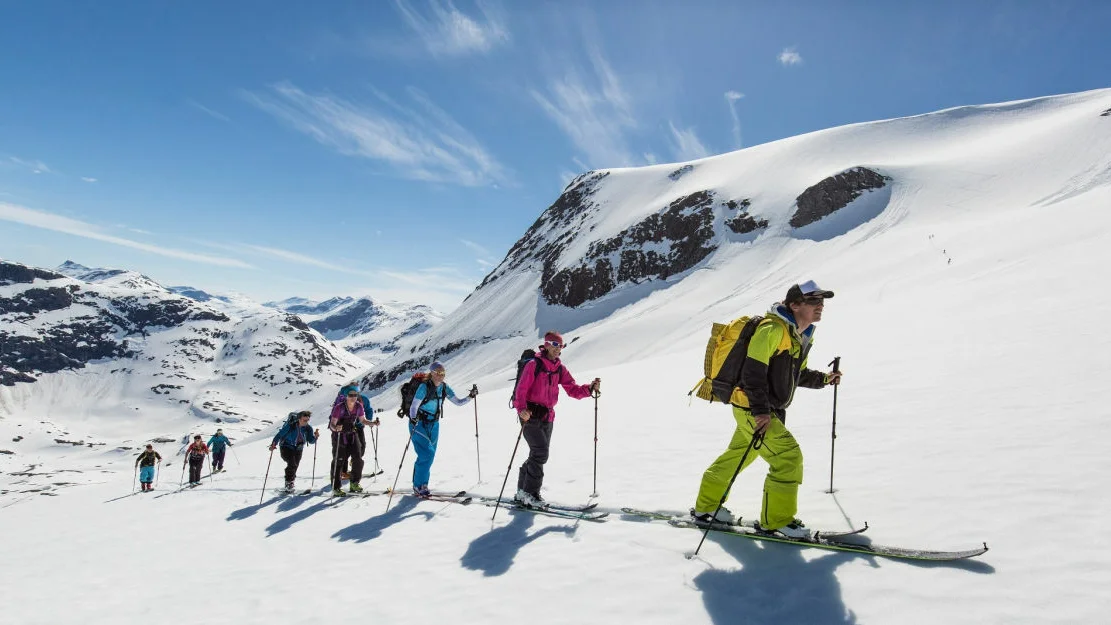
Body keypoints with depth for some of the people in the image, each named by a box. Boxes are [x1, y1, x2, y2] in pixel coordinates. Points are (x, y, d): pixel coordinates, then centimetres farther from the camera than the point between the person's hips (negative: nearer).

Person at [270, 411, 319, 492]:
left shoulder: (308, 428, -10)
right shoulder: (290, 426, -22)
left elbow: (311, 441, -7)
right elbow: (279, 434, -18)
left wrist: (315, 437, -28)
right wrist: (274, 444, -29)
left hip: (298, 449, 4)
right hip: (286, 448, -4)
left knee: (295, 467, 7)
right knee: (292, 464, -23)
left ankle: (289, 485, 29)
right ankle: (289, 482, -4)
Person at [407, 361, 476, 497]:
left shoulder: (444, 388, -1)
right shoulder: (424, 387, -19)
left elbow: (458, 402, 3)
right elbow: (413, 406, -22)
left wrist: (470, 397, -13)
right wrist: (413, 418, -40)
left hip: (433, 425, 6)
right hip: (418, 424, -6)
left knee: (429, 455, 7)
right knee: (427, 453, -16)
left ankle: (421, 486, 20)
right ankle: (418, 486, -4)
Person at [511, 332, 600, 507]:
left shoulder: (560, 369, 10)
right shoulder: (534, 364, -8)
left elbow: (574, 390, 7)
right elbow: (521, 390, -14)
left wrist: (590, 388, -11)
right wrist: (522, 409, -30)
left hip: (547, 417, 7)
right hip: (530, 416, -7)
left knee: (538, 455, 11)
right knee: (540, 452, -16)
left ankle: (523, 492, 25)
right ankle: (530, 493, -5)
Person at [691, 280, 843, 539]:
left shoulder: (802, 336, 11)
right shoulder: (773, 329, -19)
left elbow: (797, 374, 22)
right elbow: (752, 370, -24)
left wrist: (823, 379, 10)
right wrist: (760, 410, -28)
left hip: (771, 410, 10)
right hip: (752, 408, -10)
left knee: (738, 456, 18)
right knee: (788, 456, -11)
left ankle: (706, 506, 32)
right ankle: (777, 520, 3)